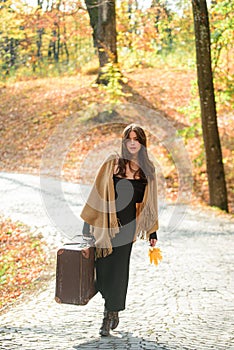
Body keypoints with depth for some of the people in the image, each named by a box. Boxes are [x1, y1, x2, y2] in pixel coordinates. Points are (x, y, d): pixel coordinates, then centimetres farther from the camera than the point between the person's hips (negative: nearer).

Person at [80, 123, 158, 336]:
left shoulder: (148, 169, 6)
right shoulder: (112, 164, -1)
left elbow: (150, 202, 12)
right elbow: (97, 193, 1)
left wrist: (153, 231, 11)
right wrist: (88, 223, -2)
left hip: (128, 224, 1)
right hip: (106, 220, -1)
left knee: (117, 271, 0)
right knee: (103, 269, 0)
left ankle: (110, 316, 11)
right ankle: (113, 312, 24)